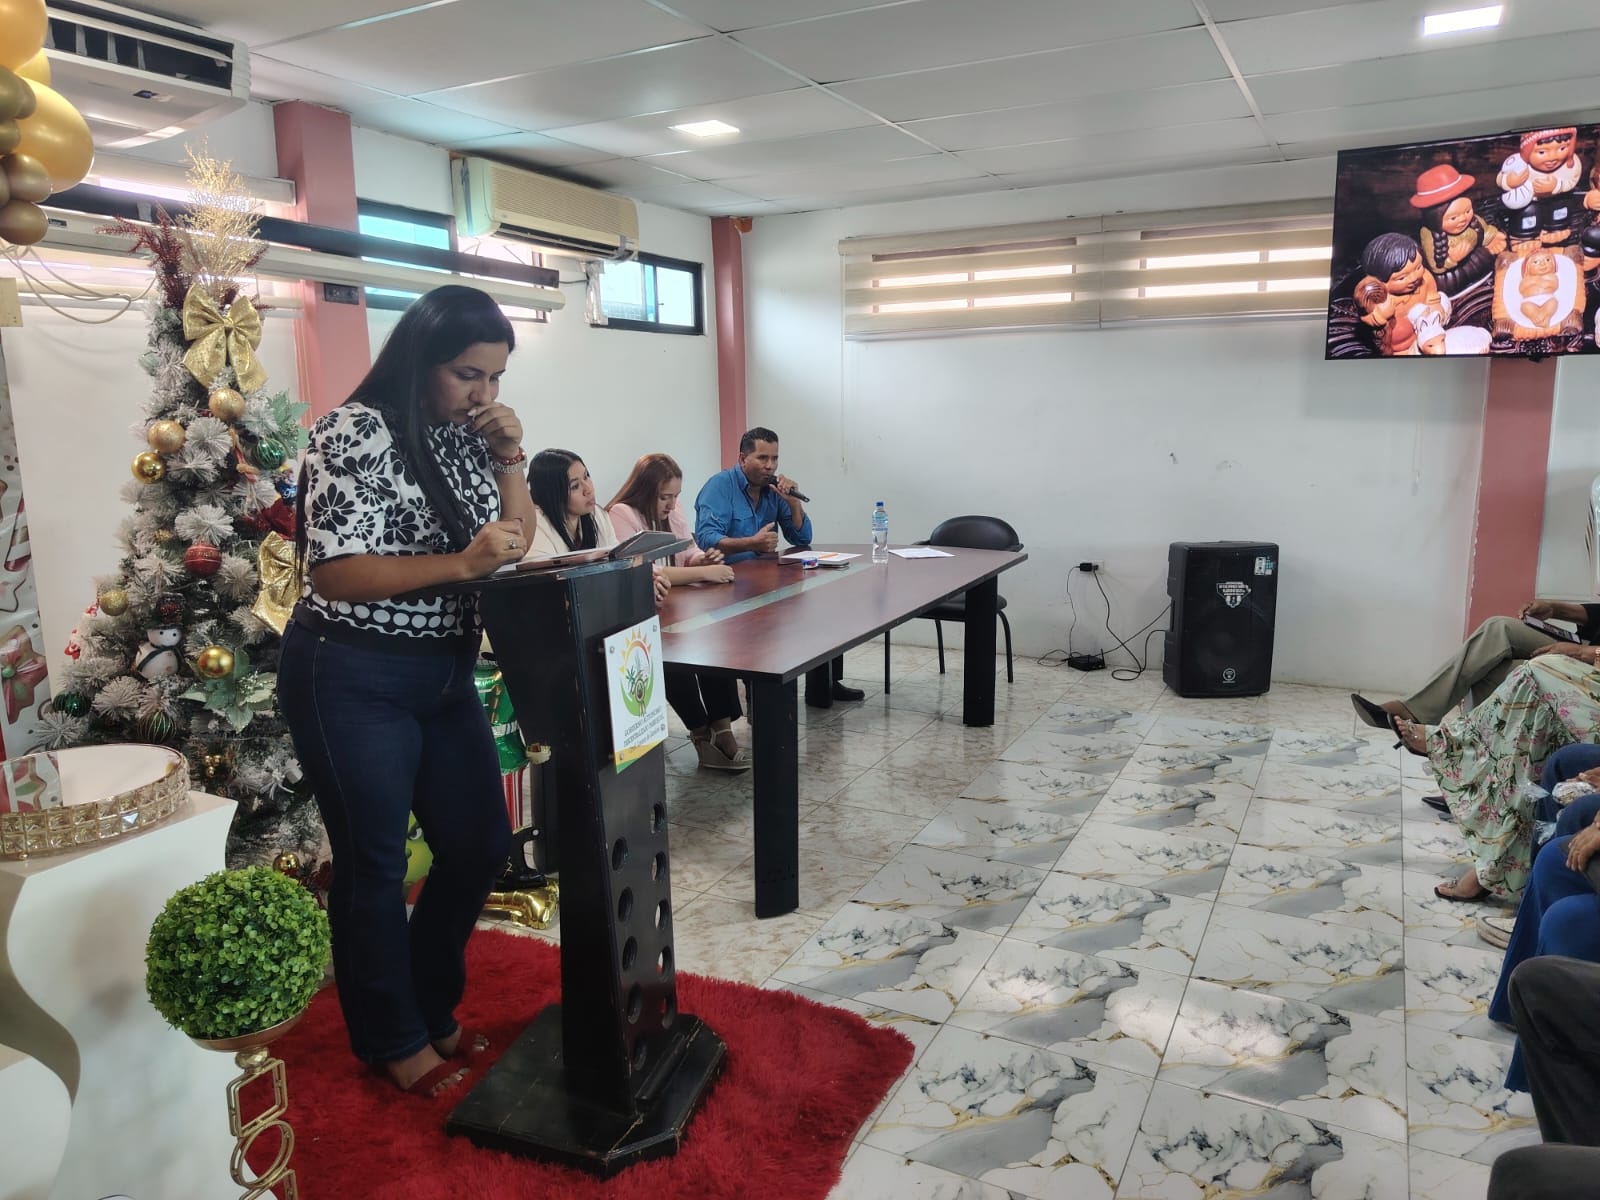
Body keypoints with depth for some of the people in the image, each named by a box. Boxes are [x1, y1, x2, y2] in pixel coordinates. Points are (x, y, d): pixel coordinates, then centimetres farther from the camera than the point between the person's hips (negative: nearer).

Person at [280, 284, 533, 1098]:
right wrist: (460, 563, -27)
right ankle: (392, 1040, 28)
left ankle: (430, 1007, 35)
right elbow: (334, 574, -21)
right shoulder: (357, 433, -16)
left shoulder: (467, 437, 6)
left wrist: (510, 460, -5)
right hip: (352, 680, -7)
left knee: (480, 844, 12)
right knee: (374, 864, 7)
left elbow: (515, 547, 9)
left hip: (444, 674, 8)